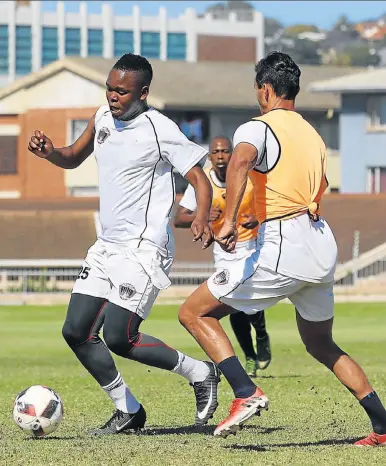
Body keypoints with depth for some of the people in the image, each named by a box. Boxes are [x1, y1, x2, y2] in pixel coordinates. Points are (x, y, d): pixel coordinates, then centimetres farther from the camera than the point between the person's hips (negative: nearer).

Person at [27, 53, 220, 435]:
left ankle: (200, 374, 6)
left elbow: (199, 178, -13)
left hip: (144, 249, -8)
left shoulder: (161, 130, -14)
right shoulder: (102, 118, 8)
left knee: (118, 339, -14)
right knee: (76, 332, 3)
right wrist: (49, 152, 0)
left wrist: (202, 219, -33)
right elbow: (73, 159, 23)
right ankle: (127, 410, 16)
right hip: (107, 246, 8)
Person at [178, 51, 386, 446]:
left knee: (194, 313, 1)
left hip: (282, 248, -8)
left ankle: (246, 394, -14)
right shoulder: (313, 135, 19)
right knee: (321, 345, 24)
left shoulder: (258, 128, -5)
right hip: (321, 247, 8)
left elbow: (239, 161, -27)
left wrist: (228, 221, -34)